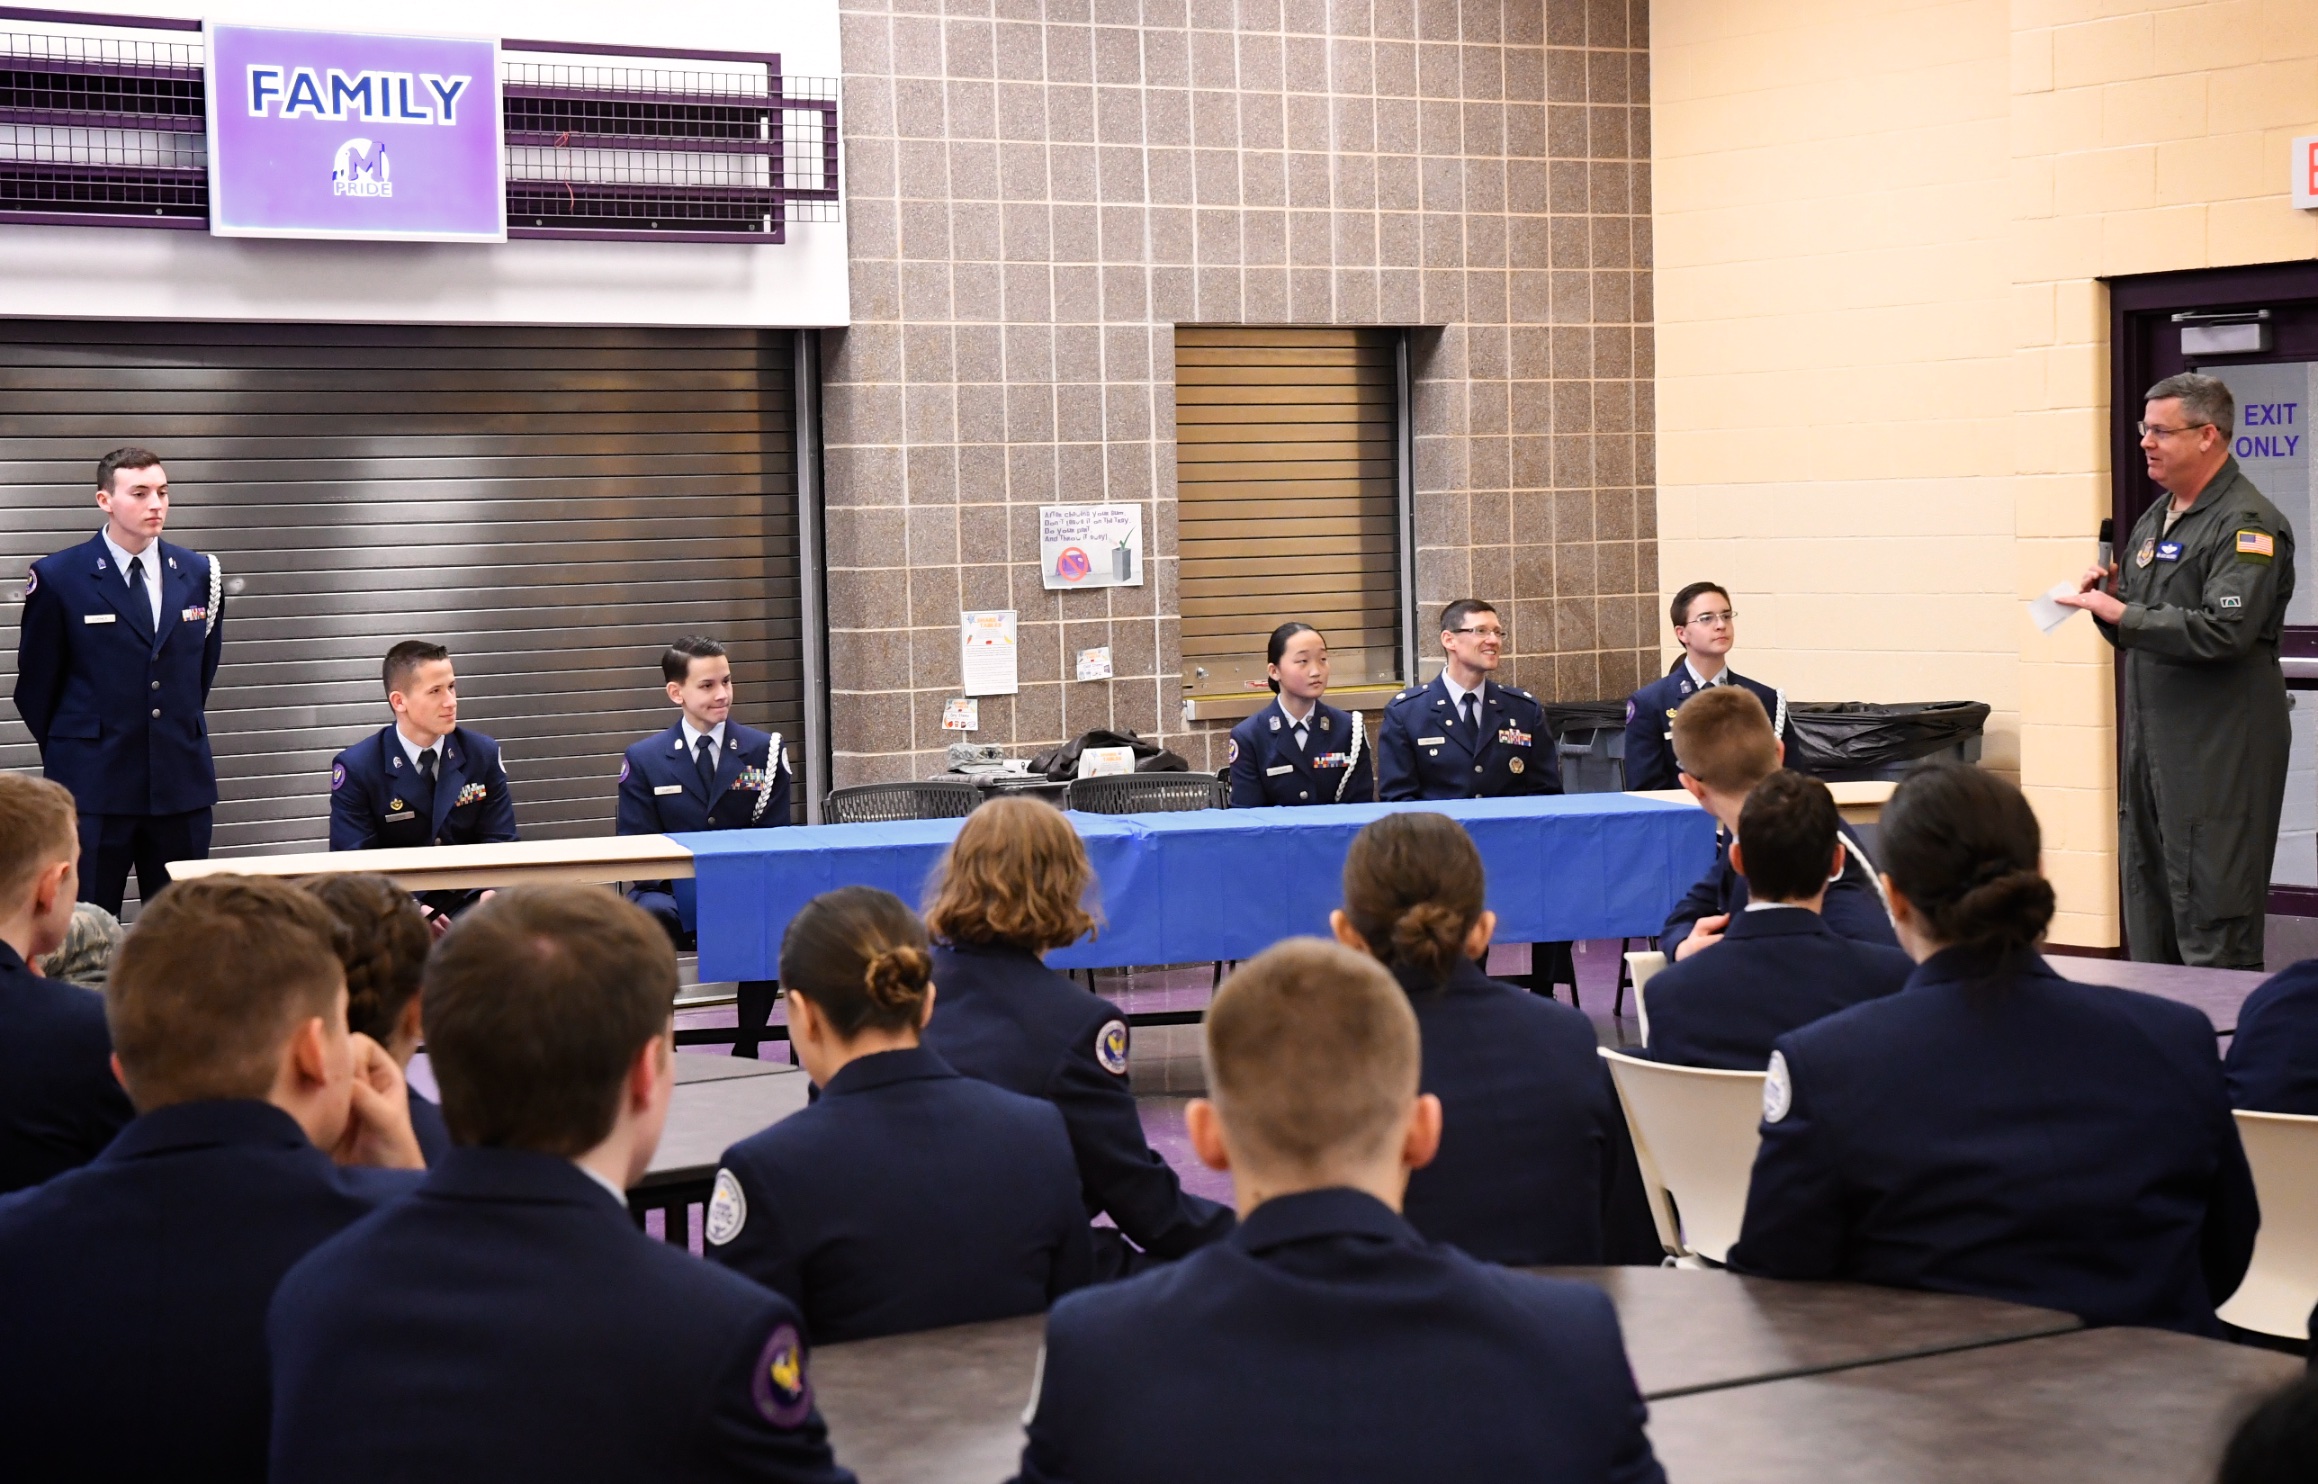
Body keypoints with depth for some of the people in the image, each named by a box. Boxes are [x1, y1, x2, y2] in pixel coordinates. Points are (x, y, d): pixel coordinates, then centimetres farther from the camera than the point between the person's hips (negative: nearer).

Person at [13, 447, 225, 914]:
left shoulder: (199, 574, 6)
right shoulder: (58, 578, -6)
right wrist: (70, 749, 8)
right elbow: (35, 685, 2)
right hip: (94, 785, -4)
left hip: (182, 781, 4)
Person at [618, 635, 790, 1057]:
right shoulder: (643, 760, 5)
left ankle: (748, 1047, -18)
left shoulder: (764, 750, 8)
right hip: (672, 893, 0)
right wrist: (677, 881, -19)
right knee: (647, 918, -36)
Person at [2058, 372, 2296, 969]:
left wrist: (2117, 612, -19)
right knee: (2149, 917, 13)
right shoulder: (2154, 520, 17)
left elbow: (2222, 631, -24)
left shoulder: (2246, 524, -11)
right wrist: (2107, 594, 3)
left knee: (2213, 926, -7)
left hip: (2219, 754, -9)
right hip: (2151, 740, 9)